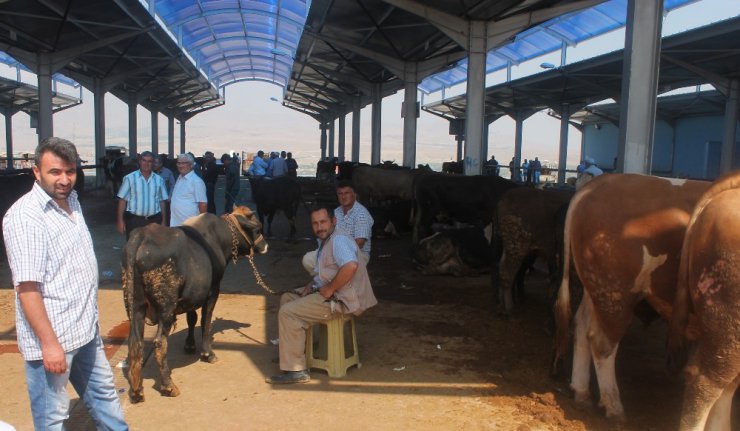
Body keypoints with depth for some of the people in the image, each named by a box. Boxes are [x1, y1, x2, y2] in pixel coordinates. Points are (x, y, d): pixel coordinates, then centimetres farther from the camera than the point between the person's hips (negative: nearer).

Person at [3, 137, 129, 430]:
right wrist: (48, 343, -22)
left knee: (103, 393, 23)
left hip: (86, 329, 8)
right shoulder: (25, 216, -19)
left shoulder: (71, 200, 6)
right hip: (52, 338, -8)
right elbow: (27, 287, -22)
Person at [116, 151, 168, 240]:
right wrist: (120, 220, -5)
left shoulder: (159, 180, 7)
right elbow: (122, 200, 0)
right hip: (134, 220, -2)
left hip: (154, 220, 3)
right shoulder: (129, 178, 0)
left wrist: (163, 221, 9)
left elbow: (162, 202, 11)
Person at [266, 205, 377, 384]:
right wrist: (311, 283, 7)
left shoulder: (339, 241, -20)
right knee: (287, 298, 19)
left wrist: (329, 289, -26)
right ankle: (294, 342, 28)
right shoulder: (325, 241, 13)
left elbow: (350, 266, -38)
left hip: (341, 300, -11)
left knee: (287, 313, -17)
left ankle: (295, 371, -13)